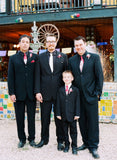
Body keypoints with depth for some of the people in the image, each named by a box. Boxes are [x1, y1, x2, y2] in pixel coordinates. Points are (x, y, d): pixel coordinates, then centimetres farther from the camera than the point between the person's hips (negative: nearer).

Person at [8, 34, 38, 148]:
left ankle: (32, 138, 22)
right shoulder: (13, 58, 6)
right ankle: (22, 139, 22)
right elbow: (10, 77, 2)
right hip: (18, 93, 0)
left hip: (31, 93, 0)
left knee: (31, 117, 8)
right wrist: (11, 93, -5)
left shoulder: (35, 57, 6)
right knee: (19, 117, 8)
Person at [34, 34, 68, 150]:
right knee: (45, 118, 10)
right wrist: (37, 91, -4)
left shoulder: (63, 56, 6)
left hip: (59, 92, -1)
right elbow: (37, 76, 3)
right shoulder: (41, 57, 7)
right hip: (45, 93, 1)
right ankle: (44, 139, 27)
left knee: (59, 118, 7)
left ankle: (60, 141, 21)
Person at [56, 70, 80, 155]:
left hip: (72, 115, -2)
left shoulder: (75, 90, -2)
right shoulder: (60, 90, 5)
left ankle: (74, 146, 17)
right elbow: (58, 102, 6)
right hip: (63, 115, 3)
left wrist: (77, 114, -8)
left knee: (73, 131, 6)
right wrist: (58, 113, 1)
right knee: (65, 131, 13)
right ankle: (66, 145, 27)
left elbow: (77, 103, -3)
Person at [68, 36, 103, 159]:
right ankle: (86, 143, 24)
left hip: (91, 96, -3)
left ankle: (93, 146, 12)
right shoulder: (71, 60, 9)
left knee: (93, 121, 1)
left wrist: (98, 92, -6)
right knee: (82, 121, 10)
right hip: (77, 96, 3)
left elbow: (99, 76, -1)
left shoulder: (94, 57, 0)